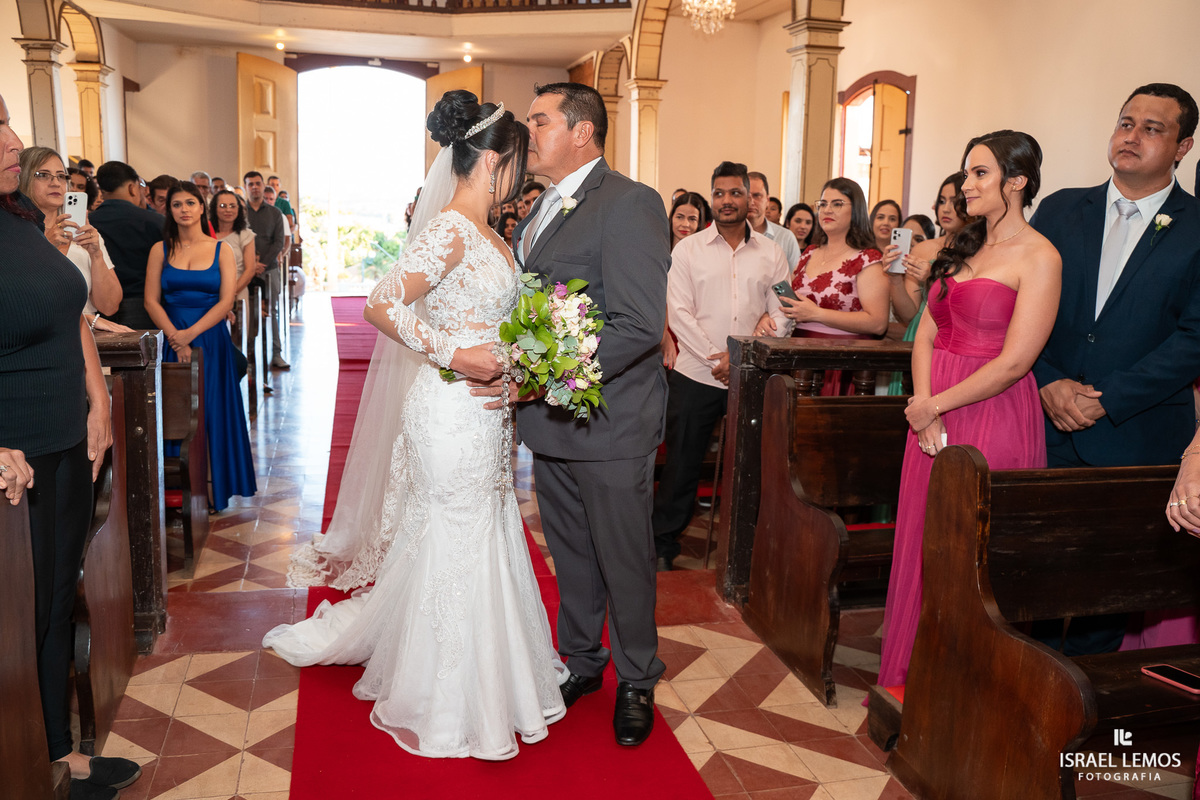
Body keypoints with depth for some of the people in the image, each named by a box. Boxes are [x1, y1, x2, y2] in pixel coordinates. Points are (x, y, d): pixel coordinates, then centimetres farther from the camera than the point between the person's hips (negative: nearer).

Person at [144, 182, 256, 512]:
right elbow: (151, 301, 0)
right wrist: (176, 338, -13)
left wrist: (190, 333, -14)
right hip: (173, 340, 1)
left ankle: (215, 489, 16)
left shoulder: (221, 249, 3)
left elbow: (226, 302, -4)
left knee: (212, 412, 3)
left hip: (211, 339, 0)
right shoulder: (161, 250, 6)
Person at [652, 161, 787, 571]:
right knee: (681, 464, 4)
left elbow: (780, 312, 3)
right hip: (695, 375, -1)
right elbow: (679, 312, -4)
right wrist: (716, 358, -13)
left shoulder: (770, 253, 8)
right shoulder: (687, 249, 3)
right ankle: (662, 547, 18)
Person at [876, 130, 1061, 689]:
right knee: (922, 542, 12)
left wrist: (934, 406, -11)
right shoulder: (961, 248, 13)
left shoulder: (1039, 258, -9)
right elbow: (926, 336, 9)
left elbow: (1014, 361, -16)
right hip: (933, 417, 7)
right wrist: (922, 404, -6)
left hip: (993, 418, -7)